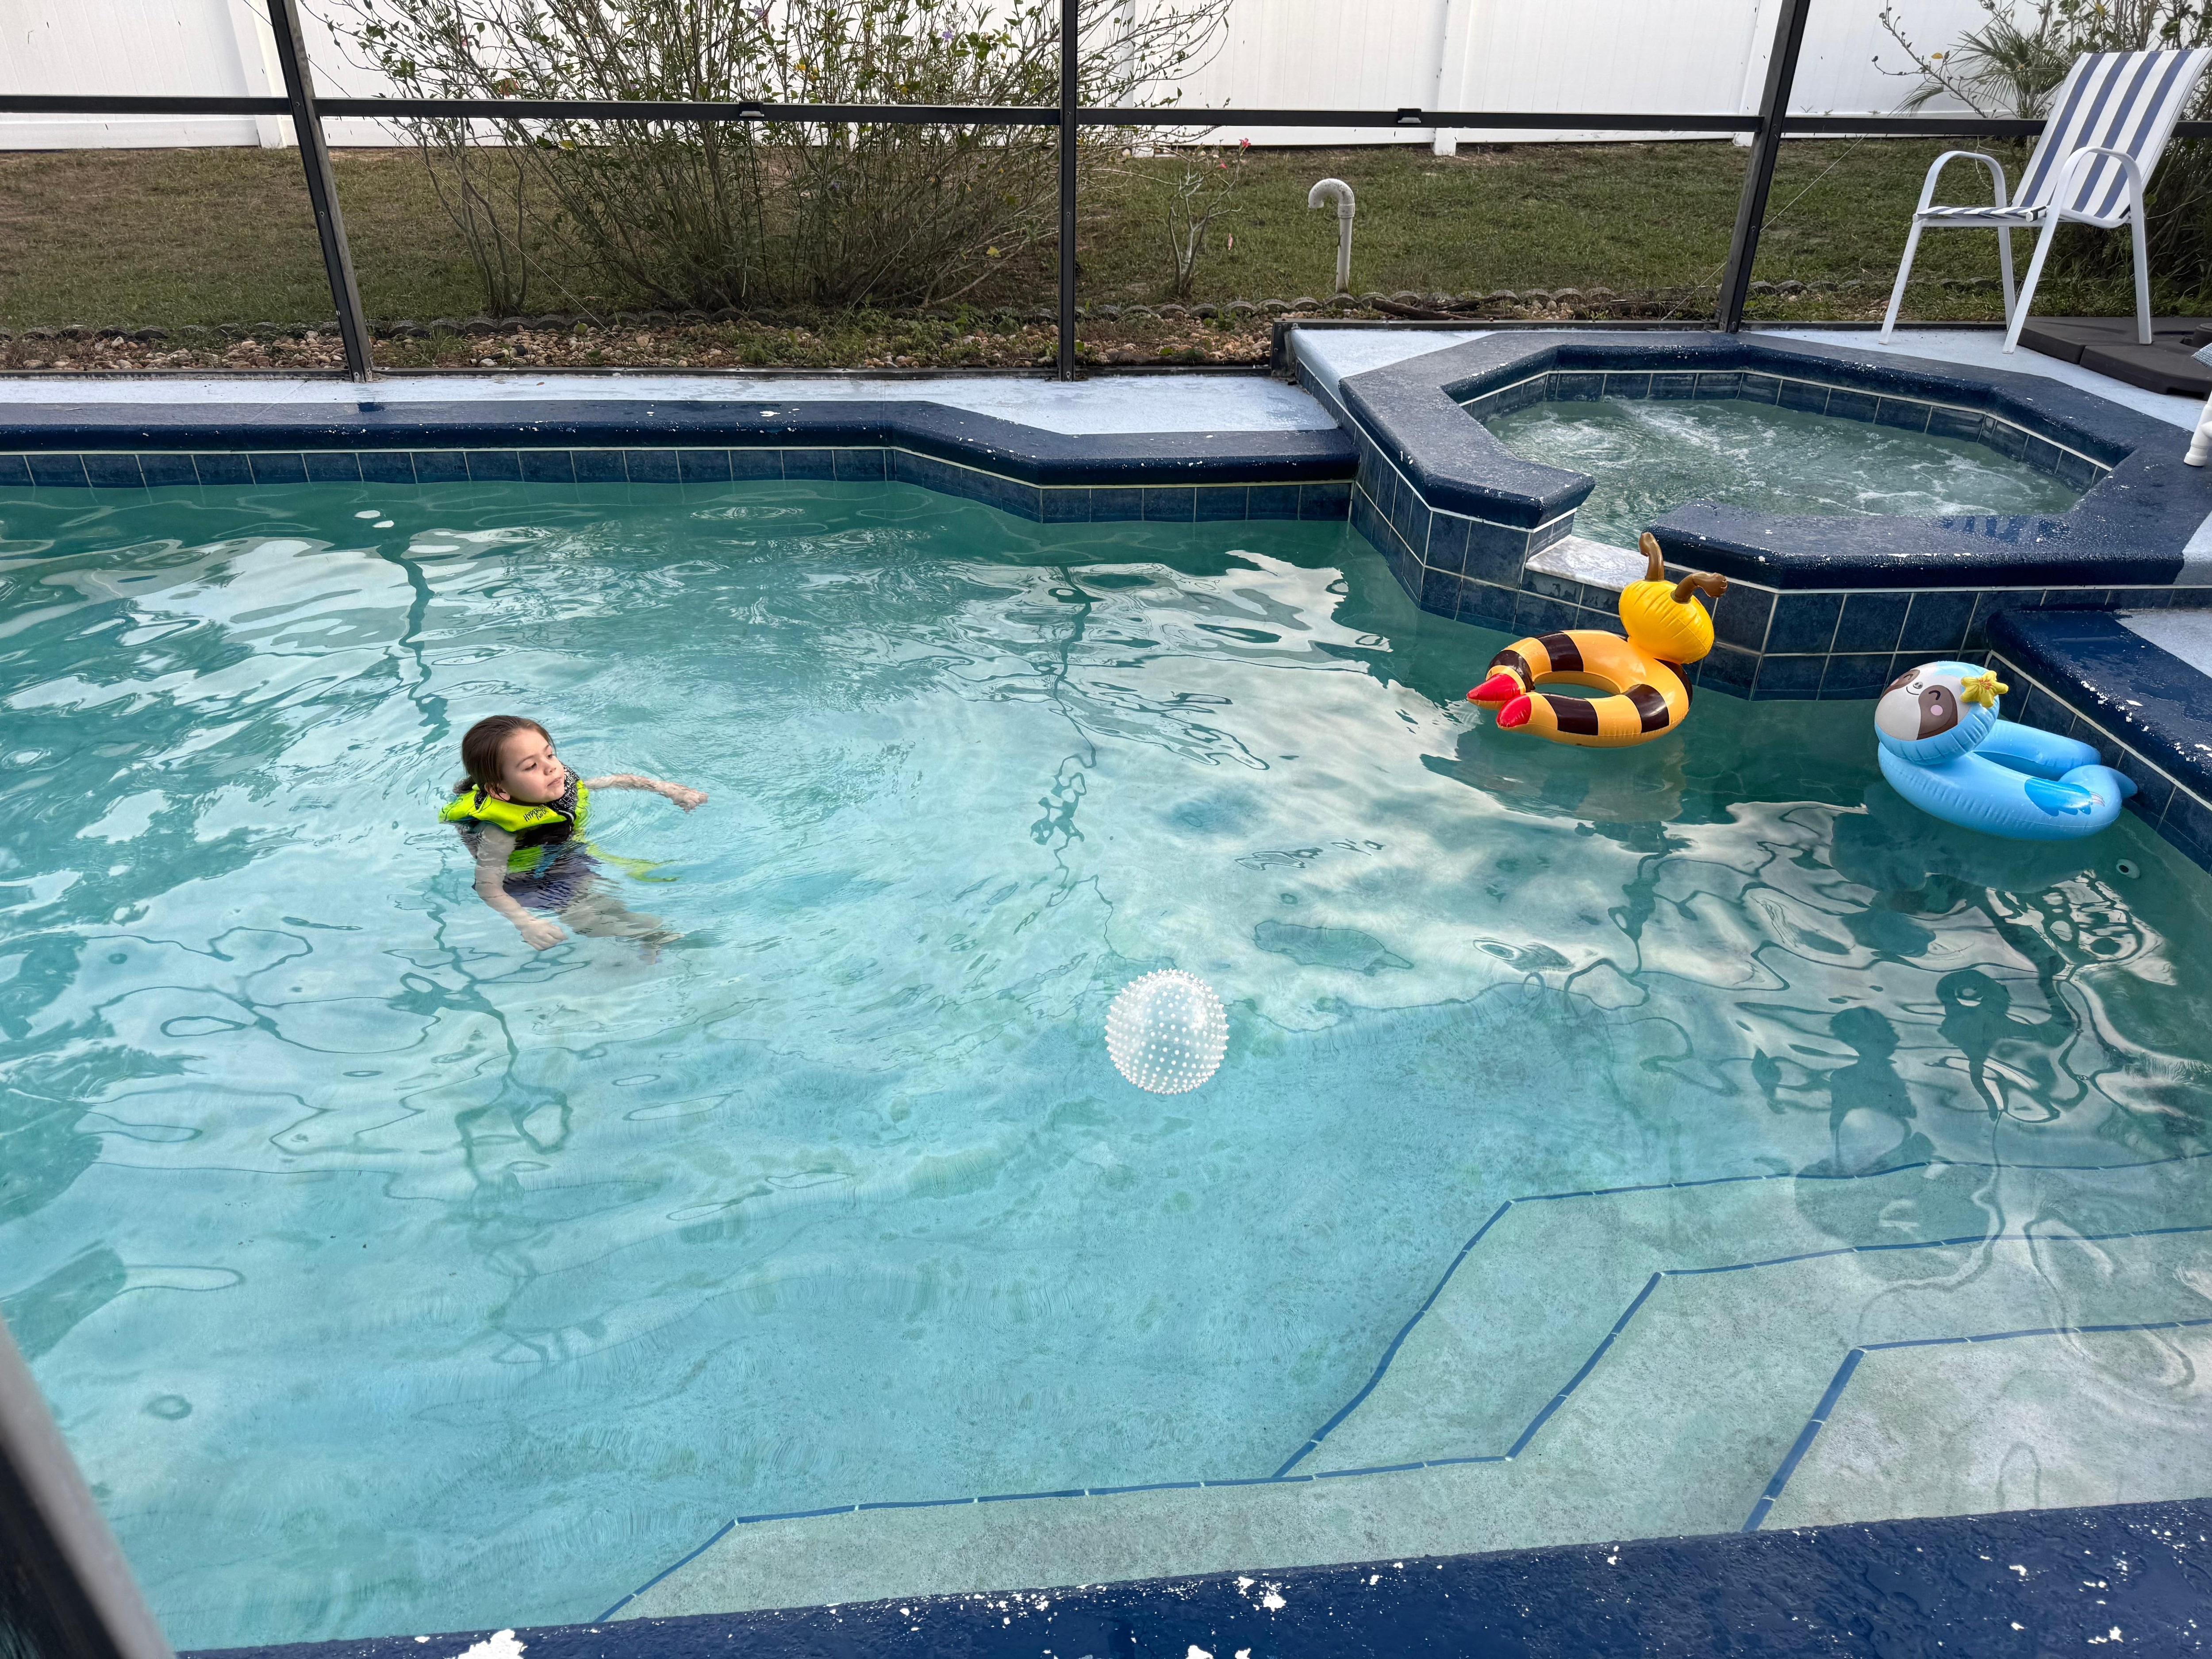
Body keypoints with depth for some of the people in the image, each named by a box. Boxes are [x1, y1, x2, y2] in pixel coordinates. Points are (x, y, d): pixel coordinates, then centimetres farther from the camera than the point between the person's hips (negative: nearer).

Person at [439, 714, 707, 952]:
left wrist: (667, 788, 5)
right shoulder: (500, 832, -32)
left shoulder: (564, 786, -13)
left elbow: (615, 781, 4)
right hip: (531, 888, -7)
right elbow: (488, 887, -34)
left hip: (572, 862, 7)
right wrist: (526, 923, -49)